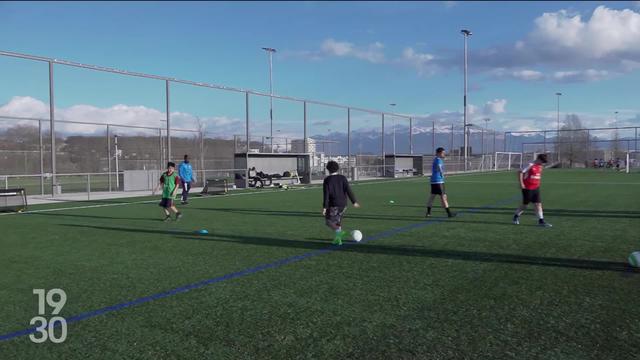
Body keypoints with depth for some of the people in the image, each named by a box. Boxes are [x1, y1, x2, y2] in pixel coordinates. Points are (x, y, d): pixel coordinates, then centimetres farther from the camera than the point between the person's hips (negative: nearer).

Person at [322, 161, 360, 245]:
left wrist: (324, 207, -11)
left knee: (328, 221, 6)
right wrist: (354, 202, -6)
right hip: (343, 205, 5)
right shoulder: (343, 178, 2)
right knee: (338, 221, 20)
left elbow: (326, 194, -12)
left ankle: (339, 232, -18)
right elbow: (348, 190, -7)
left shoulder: (327, 180, -6)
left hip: (333, 205, -5)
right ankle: (338, 239, 17)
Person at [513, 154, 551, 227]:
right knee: (525, 205, 5)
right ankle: (516, 216, 27)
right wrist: (521, 183, -18)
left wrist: (538, 184, 18)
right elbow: (520, 172, -16)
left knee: (538, 204, -1)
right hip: (527, 188, -6)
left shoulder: (540, 166, 8)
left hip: (536, 188, 6)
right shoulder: (530, 165, -15)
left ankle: (541, 221, 2)